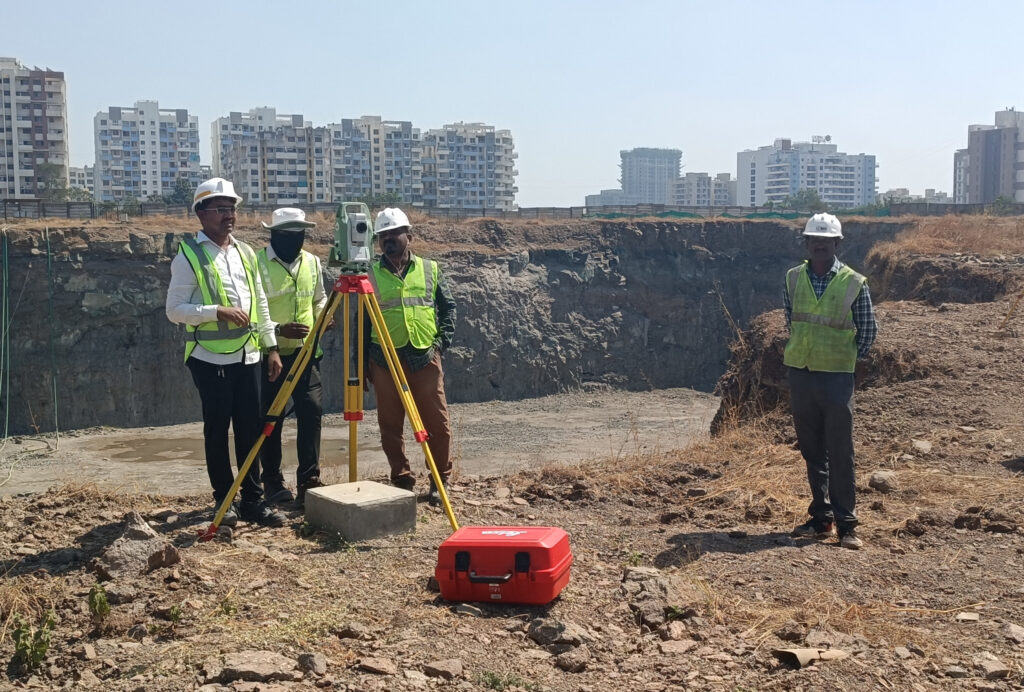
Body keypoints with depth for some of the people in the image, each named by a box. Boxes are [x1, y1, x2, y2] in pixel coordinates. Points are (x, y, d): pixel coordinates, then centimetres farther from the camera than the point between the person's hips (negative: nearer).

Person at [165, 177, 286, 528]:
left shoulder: (246, 253, 13)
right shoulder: (189, 256, -5)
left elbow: (261, 304, 15)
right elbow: (175, 309, -10)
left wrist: (271, 346, 10)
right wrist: (217, 311, -20)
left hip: (247, 355, 5)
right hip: (211, 358, -5)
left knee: (250, 428, 6)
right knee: (217, 429, 3)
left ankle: (253, 500, 13)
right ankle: (224, 500, 14)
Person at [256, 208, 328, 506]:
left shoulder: (312, 262, 7)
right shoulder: (257, 264, -10)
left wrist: (322, 316, -2)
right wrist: (278, 329, -24)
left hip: (305, 352, 4)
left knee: (312, 411, -4)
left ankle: (309, 481, 4)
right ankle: (273, 483, 17)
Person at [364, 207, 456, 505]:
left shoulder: (430, 269, 7)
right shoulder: (370, 275, 6)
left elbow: (448, 307, 12)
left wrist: (442, 341, -2)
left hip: (425, 358, 0)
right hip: (385, 360, 1)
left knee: (438, 424, 1)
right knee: (390, 426, 5)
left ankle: (441, 480, 16)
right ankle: (402, 481, 17)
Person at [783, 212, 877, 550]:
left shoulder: (854, 283, -5)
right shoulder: (793, 278, 4)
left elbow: (868, 331, 4)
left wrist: (847, 358, 5)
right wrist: (799, 352, 11)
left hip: (836, 376, -3)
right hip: (800, 373, 4)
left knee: (840, 453, -2)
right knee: (812, 451, 10)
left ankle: (846, 524, 5)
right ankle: (820, 518, 20)